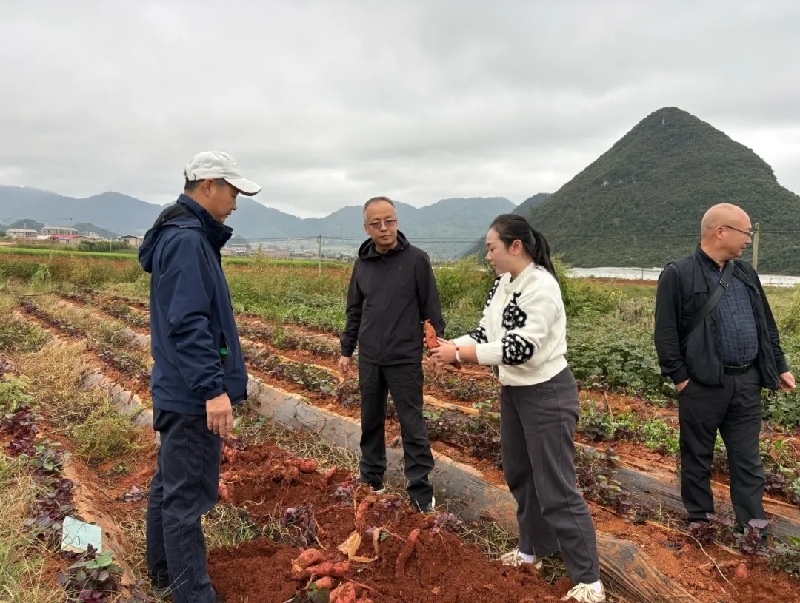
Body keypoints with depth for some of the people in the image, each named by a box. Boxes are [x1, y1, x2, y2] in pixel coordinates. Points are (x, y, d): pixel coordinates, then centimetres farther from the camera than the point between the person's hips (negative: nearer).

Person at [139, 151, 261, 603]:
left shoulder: (185, 235, 13)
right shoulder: (188, 239, -19)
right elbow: (188, 324, -26)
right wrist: (214, 388, -28)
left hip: (177, 389, 11)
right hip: (194, 394, -11)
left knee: (170, 483, 20)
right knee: (188, 496, -2)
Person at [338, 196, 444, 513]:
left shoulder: (416, 259, -8)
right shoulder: (362, 263, 5)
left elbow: (431, 309, -5)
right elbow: (355, 311, 12)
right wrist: (346, 350, 11)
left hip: (405, 359, -4)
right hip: (369, 359, 5)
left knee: (412, 427, 2)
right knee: (371, 423, 16)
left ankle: (421, 492, 13)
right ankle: (370, 480, 32)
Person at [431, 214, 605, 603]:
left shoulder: (542, 286, -23)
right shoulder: (502, 283, 3)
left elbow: (519, 348, -28)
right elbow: (486, 332, 5)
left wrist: (459, 355, -26)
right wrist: (451, 346, -13)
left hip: (547, 395, -9)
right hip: (513, 391, 9)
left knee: (556, 489, -2)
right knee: (519, 475, 20)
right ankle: (533, 549, 40)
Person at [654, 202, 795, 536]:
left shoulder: (745, 273, 11)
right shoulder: (678, 275, -10)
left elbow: (766, 325, 18)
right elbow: (665, 334, -12)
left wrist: (780, 366, 15)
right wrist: (679, 378, -13)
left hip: (747, 382, 5)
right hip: (703, 385, -5)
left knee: (748, 460, 12)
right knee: (698, 459, 10)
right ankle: (700, 524, 28)